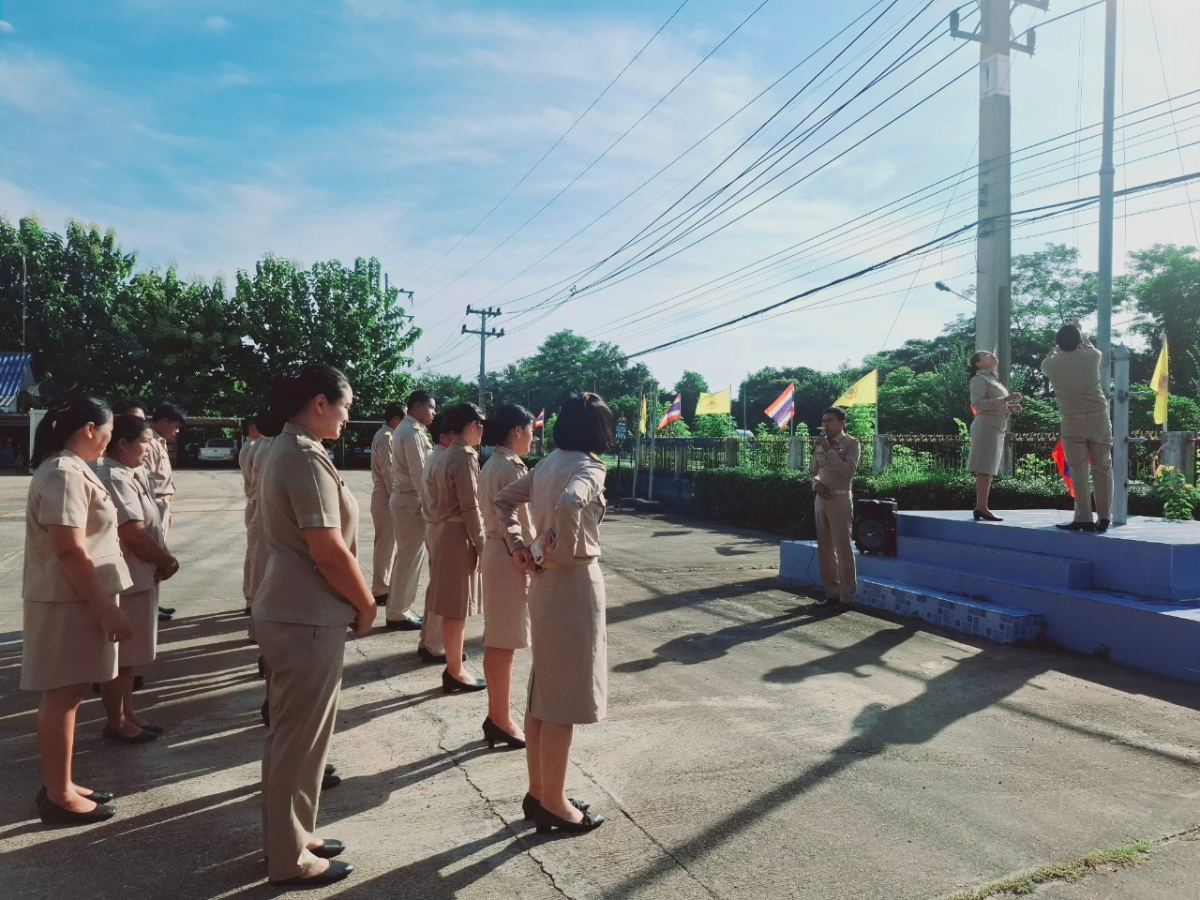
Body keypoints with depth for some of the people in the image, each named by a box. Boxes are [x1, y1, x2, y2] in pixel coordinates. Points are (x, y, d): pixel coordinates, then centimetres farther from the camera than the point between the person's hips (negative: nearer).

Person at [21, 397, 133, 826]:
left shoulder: (70, 469, 12)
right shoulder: (64, 475, -20)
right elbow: (71, 552, -25)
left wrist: (104, 606, 24)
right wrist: (107, 610, -22)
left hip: (78, 599, 10)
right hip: (69, 602, -10)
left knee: (67, 694, 16)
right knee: (63, 695, 1)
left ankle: (60, 785, 27)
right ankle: (58, 796, 13)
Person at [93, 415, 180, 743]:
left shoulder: (129, 474, 11)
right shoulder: (114, 478, -20)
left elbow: (146, 527, 13)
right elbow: (134, 534, -25)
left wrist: (160, 562, -1)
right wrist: (167, 561, -11)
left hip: (138, 575, 10)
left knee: (129, 652, 17)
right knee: (119, 653, 3)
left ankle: (127, 714, 28)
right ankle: (115, 722, 15)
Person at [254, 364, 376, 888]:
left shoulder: (284, 450, 12)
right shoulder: (306, 457, -20)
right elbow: (328, 550, -24)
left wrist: (354, 600, 14)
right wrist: (366, 603, -10)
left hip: (288, 610, 10)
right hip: (308, 617, -10)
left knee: (293, 734, 20)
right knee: (300, 738, 4)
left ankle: (292, 836, 36)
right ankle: (291, 859, 20)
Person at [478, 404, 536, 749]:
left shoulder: (492, 464, 12)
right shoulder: (511, 468, -18)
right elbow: (522, 525, -19)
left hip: (496, 551, 10)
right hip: (510, 557, -10)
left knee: (497, 642, 16)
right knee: (503, 643, 1)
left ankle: (497, 715, 27)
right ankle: (501, 721, 12)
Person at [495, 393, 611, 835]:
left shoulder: (547, 464, 8)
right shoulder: (588, 468, -16)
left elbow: (504, 498, 18)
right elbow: (569, 504, -37)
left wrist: (518, 544, 9)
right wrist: (561, 550, -21)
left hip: (545, 583, 9)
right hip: (574, 583, -8)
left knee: (543, 691, 17)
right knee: (564, 698, 3)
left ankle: (538, 793, 30)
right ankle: (554, 804, 16)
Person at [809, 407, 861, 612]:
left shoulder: (851, 443, -4)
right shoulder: (821, 443, 13)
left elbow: (849, 471, -18)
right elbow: (813, 471, 18)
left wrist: (828, 450, -18)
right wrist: (816, 484, -3)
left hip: (840, 499, -7)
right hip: (821, 498, 7)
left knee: (843, 548, -5)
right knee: (824, 549, 8)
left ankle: (847, 597, 0)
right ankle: (832, 594, 16)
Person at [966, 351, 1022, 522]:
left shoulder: (993, 379, 25)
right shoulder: (979, 379, -4)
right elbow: (977, 403, -18)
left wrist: (1010, 408, 12)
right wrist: (1005, 400, -22)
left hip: (996, 428, 9)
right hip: (986, 427, -9)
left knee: (988, 470, 5)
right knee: (984, 469, -13)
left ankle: (980, 507, 6)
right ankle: (982, 508, -16)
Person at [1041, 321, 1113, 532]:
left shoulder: (1051, 364, -2)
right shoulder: (1091, 356, -1)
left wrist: (1059, 344, 39)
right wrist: (1077, 334, 40)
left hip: (1071, 423, -1)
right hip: (1098, 419, 1)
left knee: (1078, 473, 0)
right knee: (1102, 469, 6)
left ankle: (1084, 519, -4)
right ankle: (1104, 518, 7)